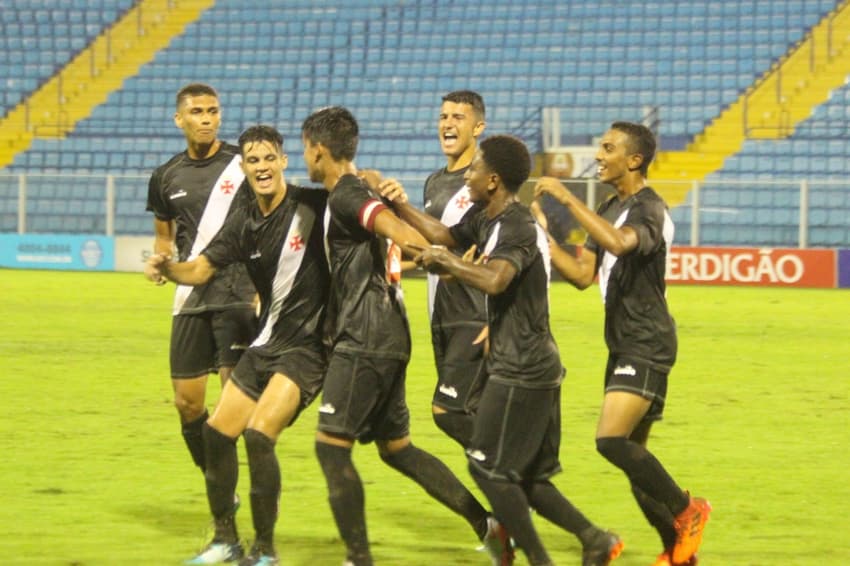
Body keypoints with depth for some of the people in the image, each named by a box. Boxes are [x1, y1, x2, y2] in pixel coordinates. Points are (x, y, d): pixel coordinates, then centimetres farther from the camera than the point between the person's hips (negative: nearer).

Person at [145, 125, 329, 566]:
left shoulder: (314, 206, -12)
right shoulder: (243, 225, 5)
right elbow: (200, 270, 7)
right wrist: (166, 267, -14)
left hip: (306, 346, -7)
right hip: (266, 343, 7)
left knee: (259, 433, -20)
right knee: (217, 432, 7)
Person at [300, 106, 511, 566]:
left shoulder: (347, 197, -13)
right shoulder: (362, 193, 17)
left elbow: (393, 227, -29)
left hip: (365, 341, -10)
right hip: (385, 338, 10)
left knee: (330, 446, -7)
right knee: (396, 448, 13)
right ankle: (486, 524, 10)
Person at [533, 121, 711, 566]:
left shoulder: (649, 209, -13)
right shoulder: (610, 209, 15)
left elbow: (618, 242, -36)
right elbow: (583, 274, 16)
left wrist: (566, 197, -30)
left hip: (647, 343, -10)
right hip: (624, 344, 10)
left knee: (612, 440, -21)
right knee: (632, 454, 10)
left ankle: (686, 511, -4)